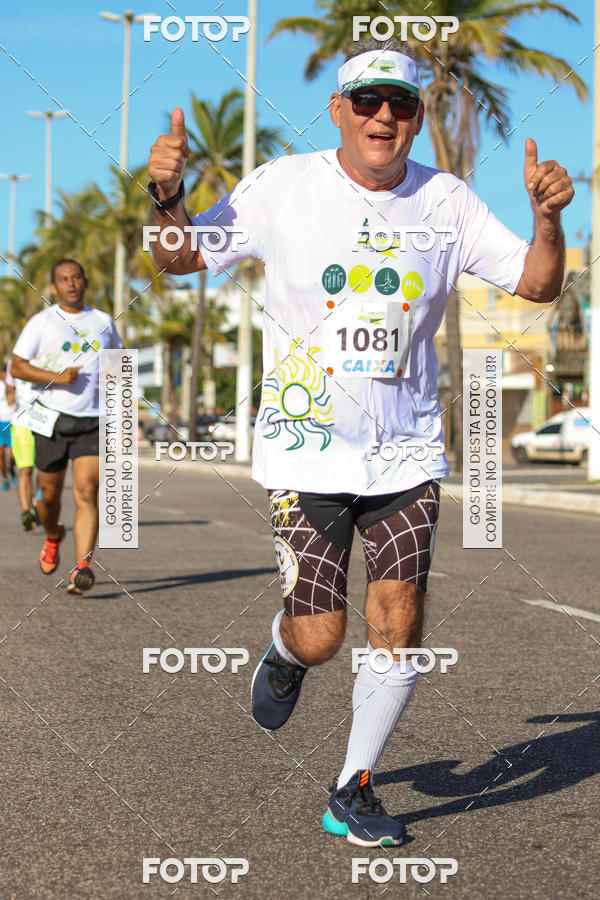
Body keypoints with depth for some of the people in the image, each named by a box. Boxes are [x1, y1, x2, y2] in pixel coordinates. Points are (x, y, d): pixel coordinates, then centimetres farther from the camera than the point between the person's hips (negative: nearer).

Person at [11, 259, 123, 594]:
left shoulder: (103, 322, 9)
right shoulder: (41, 322, 1)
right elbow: (17, 366, -2)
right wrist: (56, 377, -17)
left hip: (93, 424, 0)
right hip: (52, 421, 0)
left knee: (87, 494, -14)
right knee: (50, 494, 10)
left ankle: (82, 568, -21)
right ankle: (53, 537, 43)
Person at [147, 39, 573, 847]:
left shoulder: (447, 201, 2)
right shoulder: (283, 187, -4)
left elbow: (537, 283, 5)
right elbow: (180, 259, 3)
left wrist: (547, 216, -14)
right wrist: (168, 195, -16)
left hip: (407, 452, 2)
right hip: (306, 446, -2)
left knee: (398, 627, -4)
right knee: (319, 639, -6)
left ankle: (354, 792, 17)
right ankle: (284, 655, 33)